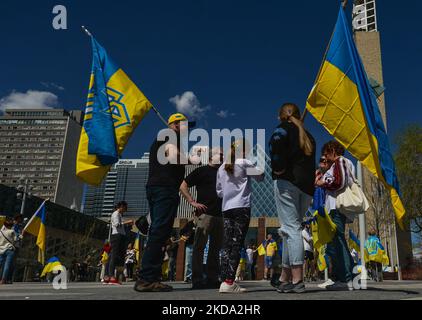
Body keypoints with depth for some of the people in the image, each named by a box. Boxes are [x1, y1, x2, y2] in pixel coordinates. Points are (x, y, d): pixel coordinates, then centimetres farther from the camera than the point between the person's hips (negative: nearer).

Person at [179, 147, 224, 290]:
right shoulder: (202, 171, 3)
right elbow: (183, 186, -2)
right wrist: (192, 202, -10)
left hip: (220, 215, 7)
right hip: (205, 213, -7)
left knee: (216, 247, 9)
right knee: (199, 246, -7)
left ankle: (212, 279, 16)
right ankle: (197, 280, -4)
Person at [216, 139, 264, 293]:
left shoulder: (221, 168, 14)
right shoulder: (244, 163, -1)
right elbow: (260, 176, 9)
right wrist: (255, 165, 23)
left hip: (226, 209, 5)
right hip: (242, 208, -5)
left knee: (227, 244, 4)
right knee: (236, 244, -7)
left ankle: (225, 280, 1)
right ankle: (229, 282, -12)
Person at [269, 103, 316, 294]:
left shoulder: (284, 127, 5)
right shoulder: (307, 136, 25)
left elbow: (276, 142, -18)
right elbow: (311, 164, 18)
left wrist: (278, 168, -12)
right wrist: (310, 187, 16)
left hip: (287, 182, -6)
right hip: (307, 186, 7)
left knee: (291, 228, -9)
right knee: (293, 229, 10)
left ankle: (297, 280, -13)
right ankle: (284, 278, 15)